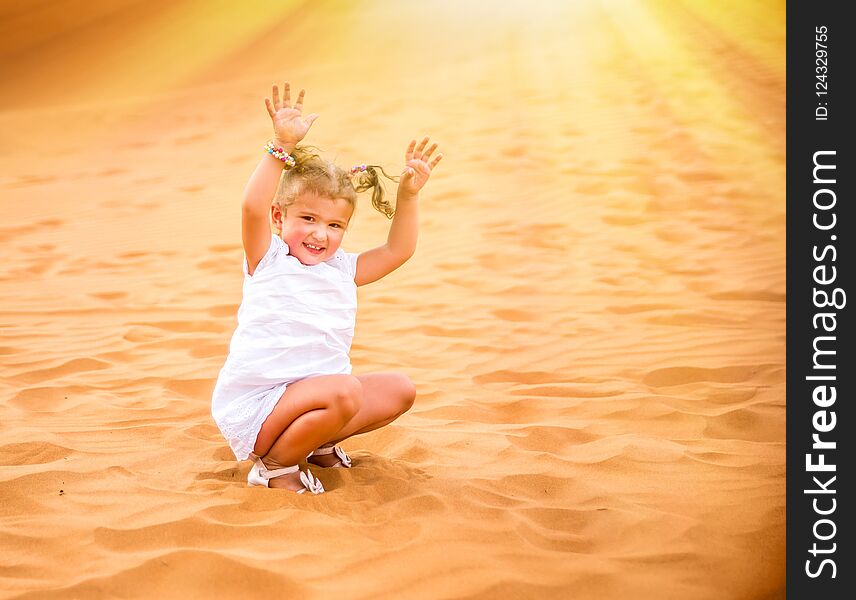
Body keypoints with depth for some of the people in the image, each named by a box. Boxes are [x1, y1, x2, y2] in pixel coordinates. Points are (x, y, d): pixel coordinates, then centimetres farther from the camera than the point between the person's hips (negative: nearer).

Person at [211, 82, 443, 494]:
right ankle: (274, 465, -12)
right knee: (344, 390, -32)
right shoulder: (267, 260, -7)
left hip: (309, 395, 8)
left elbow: (398, 250, 15)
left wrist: (408, 194, 4)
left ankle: (319, 443, 9)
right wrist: (283, 146, -29)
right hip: (251, 405, -8)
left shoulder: (342, 270, 11)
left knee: (400, 390, 4)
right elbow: (253, 207, -25)